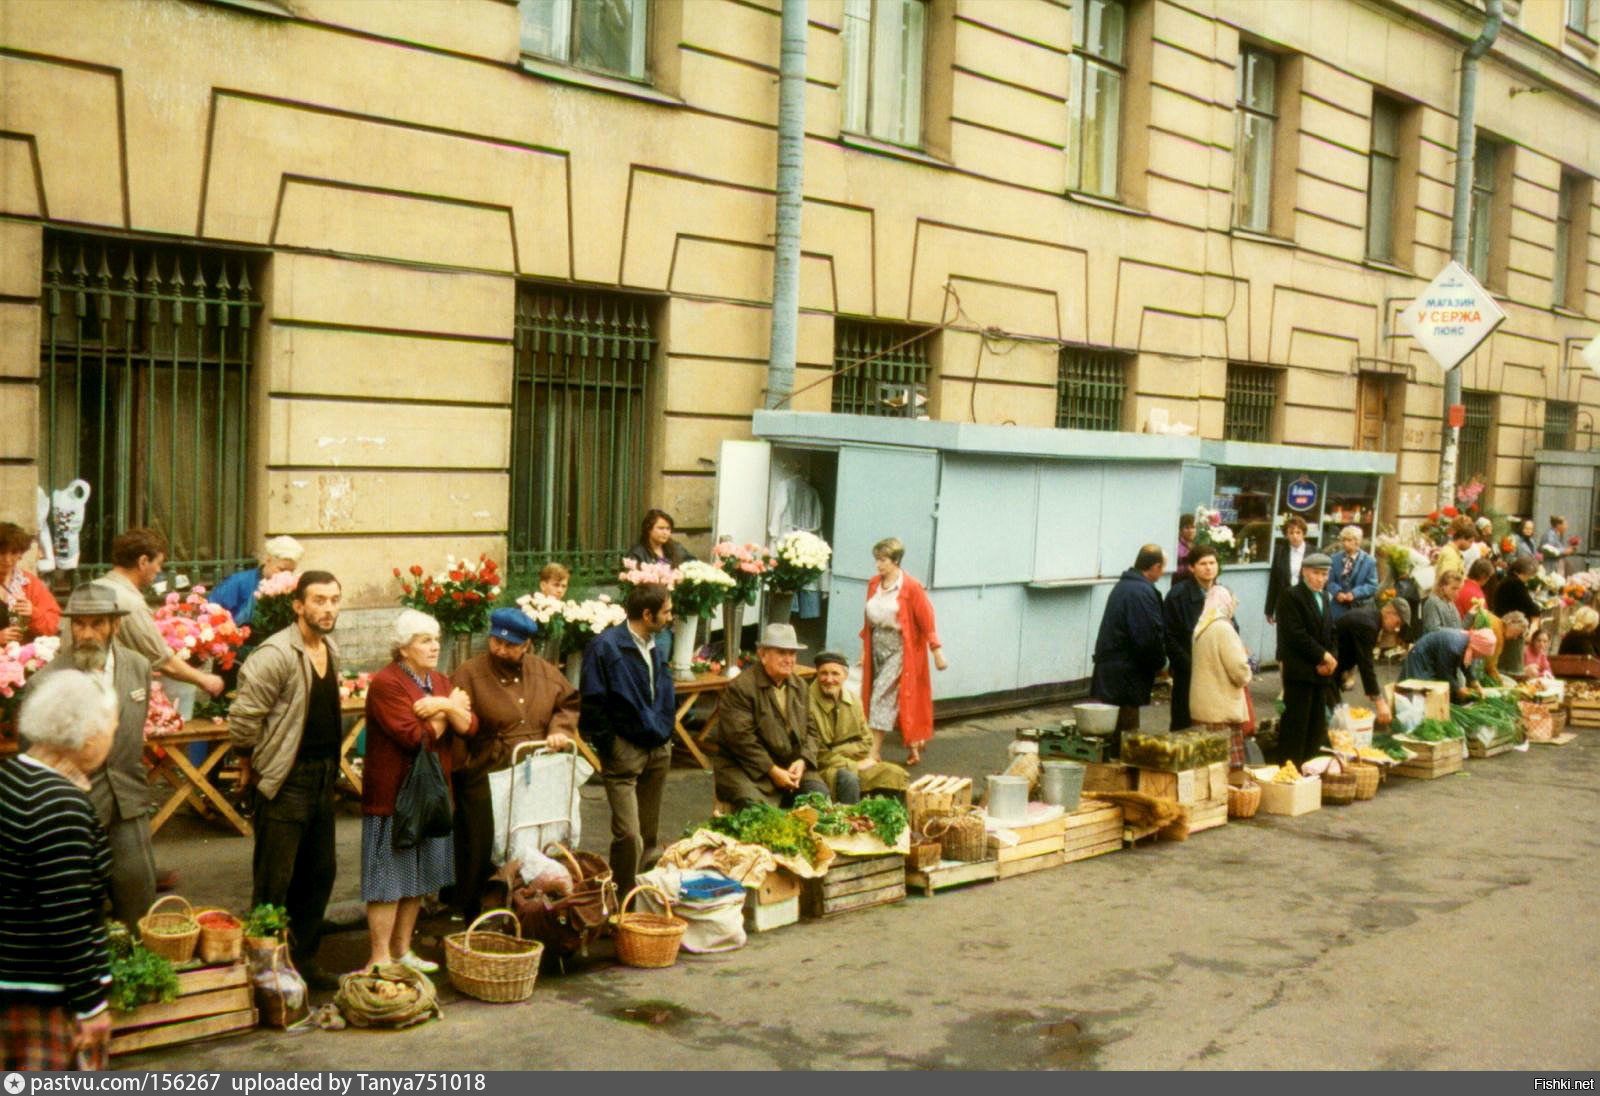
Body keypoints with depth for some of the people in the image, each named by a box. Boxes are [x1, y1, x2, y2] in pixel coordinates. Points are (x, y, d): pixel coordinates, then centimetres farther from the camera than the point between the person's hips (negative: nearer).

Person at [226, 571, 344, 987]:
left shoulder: (331, 650, 9)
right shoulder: (276, 654, -18)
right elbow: (242, 717, -18)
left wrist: (331, 768, 14)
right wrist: (249, 765, -6)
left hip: (323, 777, 8)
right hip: (284, 781, -8)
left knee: (320, 872, 16)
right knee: (275, 879, 1)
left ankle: (303, 958, 29)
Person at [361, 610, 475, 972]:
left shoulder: (440, 682, 12)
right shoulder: (386, 684, -13)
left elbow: (470, 726, 3)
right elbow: (416, 737, -20)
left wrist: (447, 707, -15)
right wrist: (448, 713, -7)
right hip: (393, 796, -8)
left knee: (417, 878, 14)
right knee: (389, 878, -3)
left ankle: (402, 950, 24)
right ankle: (379, 959, 4)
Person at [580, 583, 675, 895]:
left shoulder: (654, 647, 13)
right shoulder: (605, 646, -11)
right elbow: (593, 703, -11)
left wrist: (666, 736, 14)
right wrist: (608, 748, -10)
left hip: (658, 750, 7)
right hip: (625, 751, -7)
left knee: (648, 834, 12)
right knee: (629, 836, -12)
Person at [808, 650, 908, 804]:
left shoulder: (853, 700, 7)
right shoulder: (809, 703, -14)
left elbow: (866, 743, 9)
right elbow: (817, 755, -13)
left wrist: (835, 751, -10)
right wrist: (854, 765, -14)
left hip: (855, 764, 6)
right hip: (823, 769, -6)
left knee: (896, 774, -11)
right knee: (848, 778, -35)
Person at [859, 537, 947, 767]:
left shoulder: (911, 587, -12)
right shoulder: (873, 584, 5)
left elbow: (927, 620, -10)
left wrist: (937, 652, -11)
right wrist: (864, 648, 15)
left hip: (899, 648, -6)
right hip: (877, 645, 6)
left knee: (882, 696, -11)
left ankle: (874, 752, -9)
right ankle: (914, 747, 28)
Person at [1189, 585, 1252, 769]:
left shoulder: (1201, 627, 9)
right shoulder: (1223, 628, -15)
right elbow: (1239, 671, -17)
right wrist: (1246, 677, 4)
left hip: (1203, 707, 9)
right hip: (1222, 710, -9)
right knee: (1228, 767, -5)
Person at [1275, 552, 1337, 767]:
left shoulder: (1325, 598, 18)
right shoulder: (1292, 597, -8)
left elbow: (1331, 633, 17)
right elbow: (1296, 634, -16)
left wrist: (1331, 658, -1)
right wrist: (1323, 655, -14)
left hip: (1321, 670, 8)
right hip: (1300, 669, -8)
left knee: (1317, 723, 8)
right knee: (1296, 720, -7)